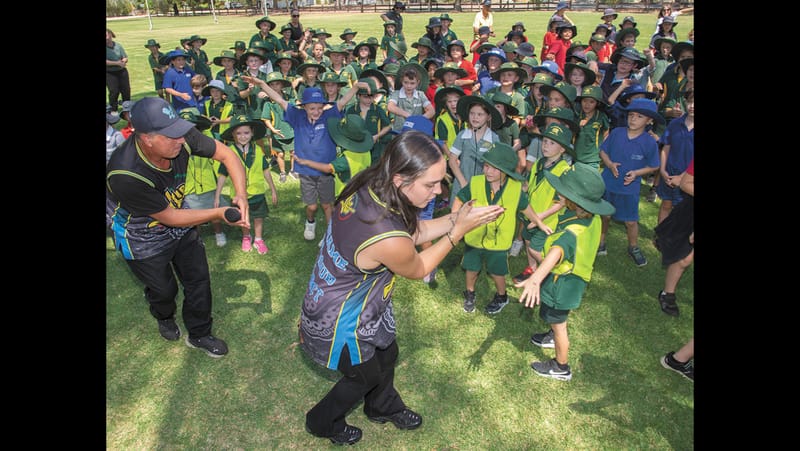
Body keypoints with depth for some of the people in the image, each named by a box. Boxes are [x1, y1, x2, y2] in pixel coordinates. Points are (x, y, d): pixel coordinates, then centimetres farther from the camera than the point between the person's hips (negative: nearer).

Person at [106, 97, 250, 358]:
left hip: (180, 225, 4)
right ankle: (164, 317, 55)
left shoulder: (181, 138, -29)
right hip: (143, 239, -4)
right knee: (164, 289, 17)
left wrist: (241, 195, -32)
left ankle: (199, 335, 34)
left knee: (199, 278, 10)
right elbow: (169, 217, -28)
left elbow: (226, 154, -17)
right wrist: (220, 213, -29)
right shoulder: (125, 175, -39)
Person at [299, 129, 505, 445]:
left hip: (356, 297, 7)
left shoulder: (369, 186, -18)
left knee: (387, 354, 29)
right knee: (366, 376, 23)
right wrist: (459, 229, -14)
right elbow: (418, 269, -17)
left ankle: (384, 407, 60)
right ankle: (322, 423, 53)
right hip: (339, 321, -7)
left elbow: (414, 231, -3)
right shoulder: (388, 239, -41)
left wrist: (459, 217, -13)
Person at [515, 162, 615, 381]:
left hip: (561, 287, -9)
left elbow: (556, 252, -61)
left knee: (558, 324, 14)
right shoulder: (592, 218, -12)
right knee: (558, 320, 34)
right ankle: (553, 337, 62)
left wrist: (536, 278, -76)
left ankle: (561, 368, 36)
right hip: (572, 280, 9)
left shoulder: (573, 233, -41)